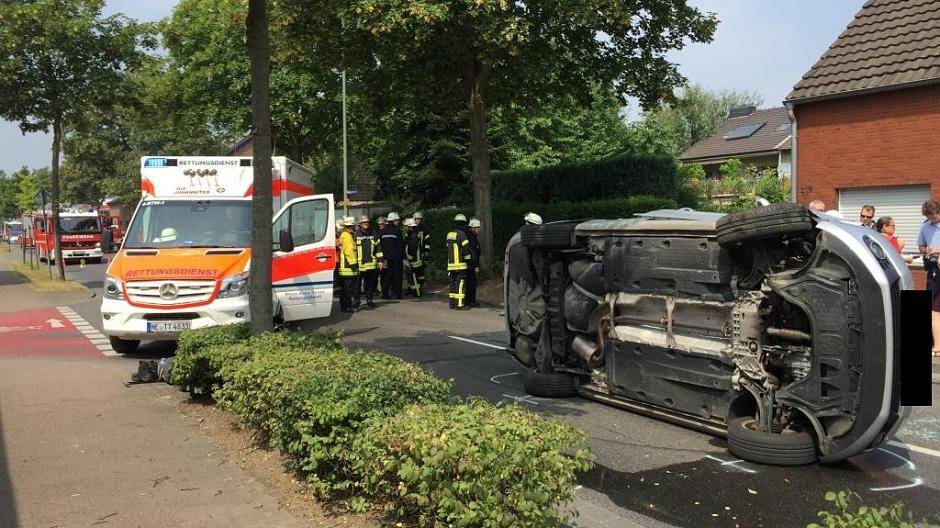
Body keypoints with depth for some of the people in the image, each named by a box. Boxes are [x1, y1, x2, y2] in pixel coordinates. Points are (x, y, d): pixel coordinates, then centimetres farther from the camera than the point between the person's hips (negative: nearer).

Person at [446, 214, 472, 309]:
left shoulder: (449, 234, 15)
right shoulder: (461, 234, -10)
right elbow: (466, 249, -14)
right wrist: (468, 260, -2)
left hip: (451, 264, 8)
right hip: (460, 265, -8)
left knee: (453, 283, 13)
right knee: (460, 284, -7)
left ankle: (452, 303, 16)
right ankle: (460, 304, -9)